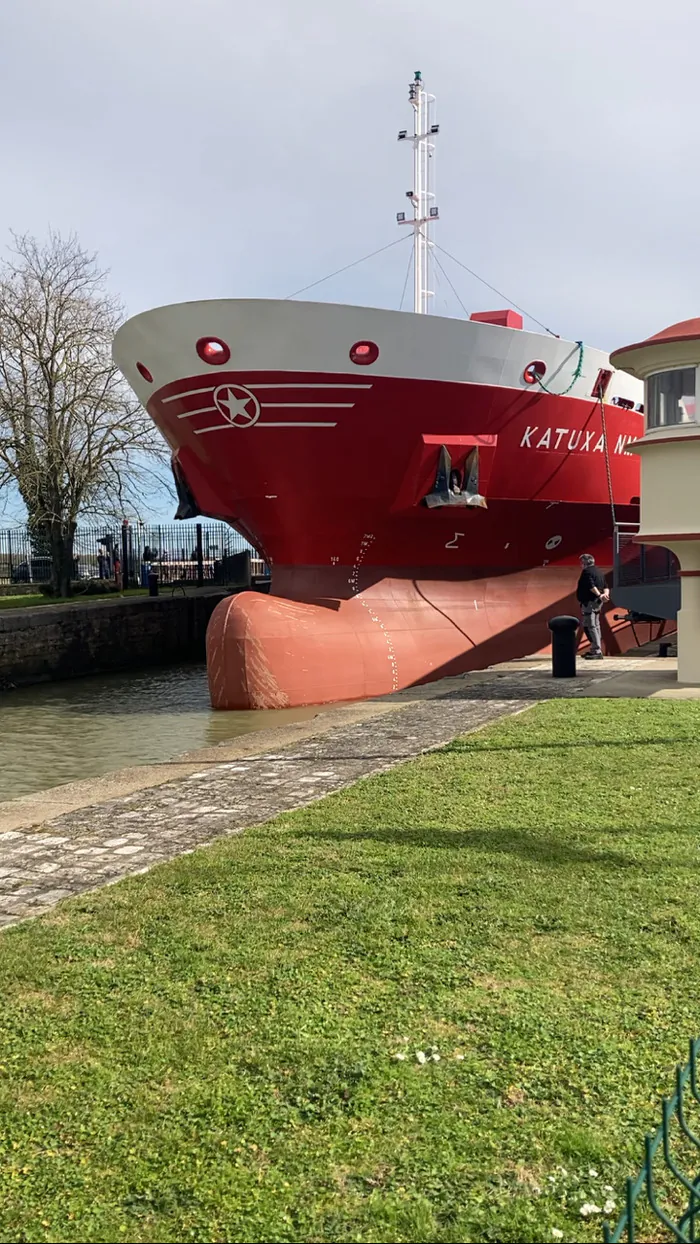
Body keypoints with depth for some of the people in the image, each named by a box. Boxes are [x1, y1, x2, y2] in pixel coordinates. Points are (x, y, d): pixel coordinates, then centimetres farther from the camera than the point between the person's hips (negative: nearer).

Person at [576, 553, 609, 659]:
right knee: (595, 626, 16)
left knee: (590, 626, -10)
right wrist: (605, 594, -6)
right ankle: (595, 650, 23)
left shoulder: (587, 572, -12)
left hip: (589, 603, -10)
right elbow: (605, 587, 12)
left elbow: (591, 586, -26)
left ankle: (597, 651, -15)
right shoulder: (598, 571, 19)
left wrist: (599, 595, -35)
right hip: (597, 603, 10)